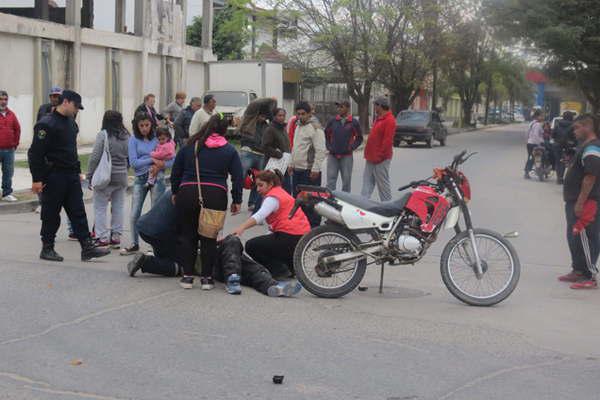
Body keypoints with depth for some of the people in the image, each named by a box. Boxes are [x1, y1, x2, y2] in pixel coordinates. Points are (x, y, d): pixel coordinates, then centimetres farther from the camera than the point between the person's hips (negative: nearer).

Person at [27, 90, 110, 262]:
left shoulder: (71, 123, 14)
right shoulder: (47, 124, -13)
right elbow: (35, 153, -16)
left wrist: (78, 172, 21)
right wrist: (37, 179, -18)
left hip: (71, 176, 8)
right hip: (53, 177, -8)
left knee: (78, 212, 3)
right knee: (51, 214, 2)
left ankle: (87, 248, 2)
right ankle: (47, 249, 14)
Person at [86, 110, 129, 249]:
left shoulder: (103, 135, -10)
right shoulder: (126, 136, 5)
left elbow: (95, 157, -11)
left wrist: (90, 175, -4)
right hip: (122, 177, 5)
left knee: (100, 208, 3)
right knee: (118, 207, 11)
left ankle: (102, 238, 1)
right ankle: (116, 237, 15)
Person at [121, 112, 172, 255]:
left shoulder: (158, 138, 1)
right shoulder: (134, 140, 2)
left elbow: (172, 159, 0)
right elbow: (133, 162, -8)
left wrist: (162, 164, -20)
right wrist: (152, 160, -14)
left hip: (157, 178, -1)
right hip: (140, 179, 1)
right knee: (134, 215, 5)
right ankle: (134, 245, 21)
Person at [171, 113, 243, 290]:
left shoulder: (190, 146, 10)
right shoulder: (230, 150, 8)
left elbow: (175, 172, 13)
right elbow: (237, 177, 4)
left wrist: (175, 192, 24)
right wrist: (236, 201, 10)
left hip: (187, 193, 0)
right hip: (216, 196, 0)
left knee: (187, 235, 11)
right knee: (209, 237, 8)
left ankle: (187, 276, 10)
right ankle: (206, 277, 9)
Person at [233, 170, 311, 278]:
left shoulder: (273, 197, -9)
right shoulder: (280, 192, 23)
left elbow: (260, 216, -29)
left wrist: (242, 228, -42)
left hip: (291, 236, -10)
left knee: (251, 246, -2)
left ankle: (280, 271, -4)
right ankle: (291, 266, 20)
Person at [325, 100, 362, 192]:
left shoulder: (354, 122, -1)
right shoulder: (333, 121, 4)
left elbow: (359, 138, 6)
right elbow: (326, 134, 15)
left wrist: (351, 147, -5)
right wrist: (328, 146, 4)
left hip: (347, 156, -1)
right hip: (332, 156, 1)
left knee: (346, 180, 6)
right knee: (331, 180, -1)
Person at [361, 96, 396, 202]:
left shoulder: (389, 120, -16)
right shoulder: (379, 118, 17)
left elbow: (388, 140, -22)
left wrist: (379, 156, -22)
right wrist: (368, 153, 19)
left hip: (381, 159, -10)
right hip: (372, 157, 10)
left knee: (383, 184, -3)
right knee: (367, 182, 9)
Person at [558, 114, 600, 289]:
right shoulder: (586, 147, 16)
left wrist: (580, 203, -25)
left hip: (586, 204, -11)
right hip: (576, 202, 11)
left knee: (584, 239, -7)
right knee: (574, 237, 18)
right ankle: (578, 270, 29)